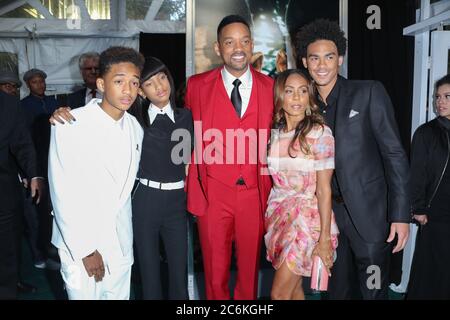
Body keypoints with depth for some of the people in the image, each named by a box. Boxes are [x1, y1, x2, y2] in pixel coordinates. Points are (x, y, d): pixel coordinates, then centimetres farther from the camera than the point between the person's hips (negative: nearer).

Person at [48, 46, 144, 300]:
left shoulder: (135, 128, 2)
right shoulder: (70, 126, -16)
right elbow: (64, 196, -14)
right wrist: (85, 250, -12)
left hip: (121, 244, 5)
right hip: (80, 247, -4)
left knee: (120, 295, 15)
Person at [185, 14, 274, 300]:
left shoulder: (270, 86, 3)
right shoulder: (197, 85, -1)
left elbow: (272, 139, 8)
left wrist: (272, 189, 4)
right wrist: (194, 186, 0)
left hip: (255, 193, 1)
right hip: (212, 193, -1)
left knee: (250, 268, 15)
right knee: (215, 272, 12)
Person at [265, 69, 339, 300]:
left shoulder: (320, 133, -13)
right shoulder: (274, 133, 3)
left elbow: (324, 190, -13)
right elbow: (273, 180, 9)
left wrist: (325, 238, -14)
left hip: (306, 217, -5)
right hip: (278, 215, 5)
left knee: (279, 294, -3)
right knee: (293, 288, 15)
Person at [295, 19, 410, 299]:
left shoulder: (369, 92, -6)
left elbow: (394, 154, -9)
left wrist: (400, 215, -13)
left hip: (369, 213, -4)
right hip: (327, 213, 4)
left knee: (373, 291, 7)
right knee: (338, 289, 17)